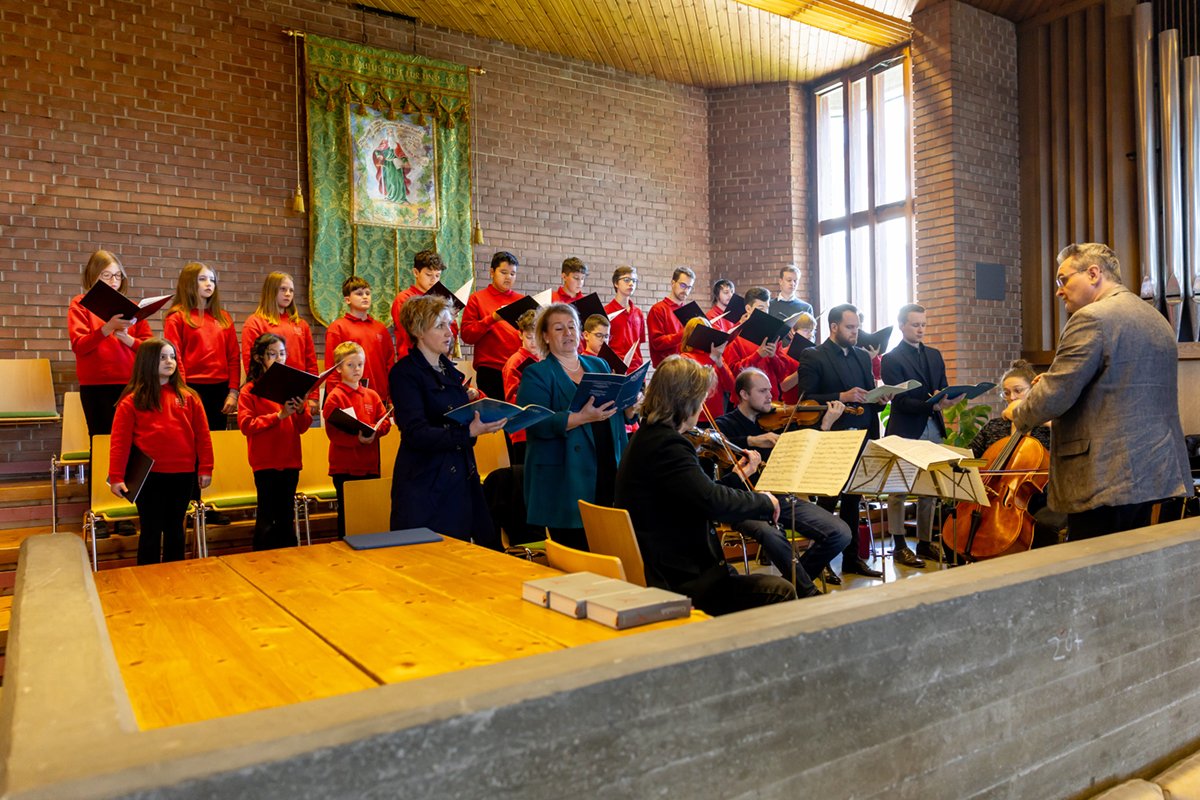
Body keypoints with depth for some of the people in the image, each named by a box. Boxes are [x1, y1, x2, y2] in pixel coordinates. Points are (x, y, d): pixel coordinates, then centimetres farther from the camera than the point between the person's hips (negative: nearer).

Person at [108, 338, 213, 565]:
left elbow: (202, 435, 5)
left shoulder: (188, 397, 5)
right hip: (149, 476, -2)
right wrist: (116, 477, -9)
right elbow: (120, 442, -4)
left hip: (183, 474, 3)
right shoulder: (132, 401, -2)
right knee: (151, 530, 6)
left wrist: (205, 468, 1)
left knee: (175, 528, 14)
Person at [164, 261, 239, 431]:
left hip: (220, 390, 4)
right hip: (192, 389, -4)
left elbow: (233, 357, 9)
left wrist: (233, 392, 1)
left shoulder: (223, 318, 14)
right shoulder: (177, 317, 2)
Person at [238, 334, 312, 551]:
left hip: (290, 460, 4)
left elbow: (303, 427, 8)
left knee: (286, 516, 12)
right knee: (266, 517, -1)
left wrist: (301, 411, -13)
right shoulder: (250, 390, -2)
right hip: (265, 462, -4)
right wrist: (278, 416, -20)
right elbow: (246, 425, -13)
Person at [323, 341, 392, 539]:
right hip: (344, 465, -5)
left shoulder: (372, 395, 10)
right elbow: (333, 432, -13)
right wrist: (357, 438, -25)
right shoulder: (334, 397, -6)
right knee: (346, 514, 5)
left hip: (370, 464, 5)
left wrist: (374, 432, -14)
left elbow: (385, 421, 6)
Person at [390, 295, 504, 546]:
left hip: (460, 478, 7)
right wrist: (469, 432, -29)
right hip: (425, 485, -7)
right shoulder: (404, 372, -10)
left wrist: (466, 401, 4)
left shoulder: (448, 368, 13)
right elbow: (416, 433, -20)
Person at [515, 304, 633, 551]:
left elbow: (623, 414, 18)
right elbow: (536, 424, -14)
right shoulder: (536, 374, 0)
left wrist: (629, 405, -5)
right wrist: (581, 418, -24)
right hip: (565, 482, -4)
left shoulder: (599, 365, 16)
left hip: (608, 474, 5)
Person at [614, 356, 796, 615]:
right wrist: (765, 501, -12)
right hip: (677, 582, -11)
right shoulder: (666, 445, -21)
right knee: (781, 592, -11)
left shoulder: (648, 437, 13)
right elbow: (714, 502, -28)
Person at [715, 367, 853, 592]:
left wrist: (825, 426, 0)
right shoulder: (724, 424, 2)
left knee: (841, 534, -11)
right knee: (772, 536, -38)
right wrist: (752, 441, -31)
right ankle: (808, 593, -14)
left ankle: (795, 580, 10)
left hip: (781, 497, 5)